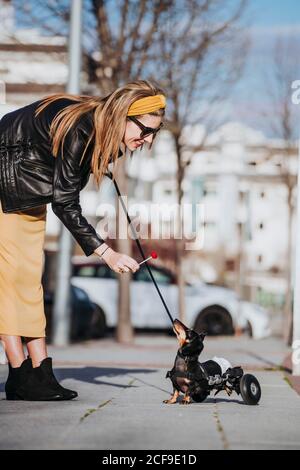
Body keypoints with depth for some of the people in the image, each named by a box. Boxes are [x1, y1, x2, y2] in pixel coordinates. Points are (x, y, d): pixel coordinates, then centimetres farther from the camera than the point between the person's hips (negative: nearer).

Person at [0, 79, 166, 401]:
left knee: (30, 276, 2)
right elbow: (64, 203, -30)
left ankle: (40, 373, -2)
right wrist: (106, 252, -31)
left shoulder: (102, 132, -6)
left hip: (28, 196, 9)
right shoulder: (78, 129, -32)